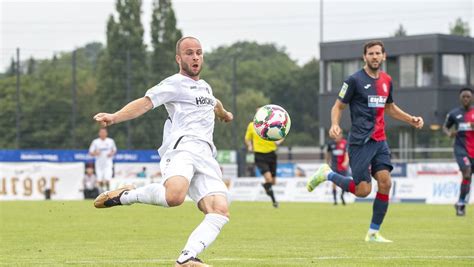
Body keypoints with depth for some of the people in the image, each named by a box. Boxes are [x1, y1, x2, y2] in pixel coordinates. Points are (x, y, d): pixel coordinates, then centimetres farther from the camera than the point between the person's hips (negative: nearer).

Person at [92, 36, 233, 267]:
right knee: (174, 196, -38)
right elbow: (146, 102, -8)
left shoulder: (205, 87, 32)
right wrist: (115, 117, -25)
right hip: (182, 146, -8)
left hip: (206, 156, 8)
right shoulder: (174, 84, 7)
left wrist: (224, 114, 78)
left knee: (220, 210, -17)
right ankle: (125, 196, -11)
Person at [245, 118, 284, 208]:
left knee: (273, 181, 8)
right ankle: (273, 200, -2)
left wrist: (279, 141, -13)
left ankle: (265, 185, 45)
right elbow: (247, 138, 14)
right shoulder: (252, 126, 1)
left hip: (271, 154, 2)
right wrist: (249, 145, -7)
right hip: (259, 155, -2)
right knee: (268, 178, -21)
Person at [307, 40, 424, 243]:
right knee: (363, 190, -9)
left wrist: (411, 120, 16)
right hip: (360, 141, -6)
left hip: (380, 141, 6)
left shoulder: (387, 81, 12)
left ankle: (373, 233, 2)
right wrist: (335, 125, -22)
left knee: (385, 183, -8)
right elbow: (338, 106, -2)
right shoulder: (355, 80, -7)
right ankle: (327, 174, 16)